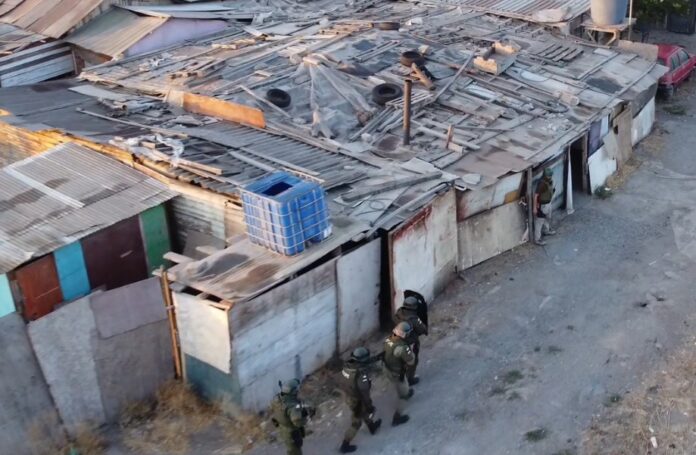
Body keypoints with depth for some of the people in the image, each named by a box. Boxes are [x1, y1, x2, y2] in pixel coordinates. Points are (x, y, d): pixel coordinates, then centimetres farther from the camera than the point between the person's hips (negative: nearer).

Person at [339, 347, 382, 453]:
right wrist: (370, 407, -12)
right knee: (356, 423, 16)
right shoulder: (361, 375, -38)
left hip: (348, 397, 7)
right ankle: (345, 446, 30)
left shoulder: (347, 366, -16)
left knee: (365, 412, 33)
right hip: (357, 401, -7)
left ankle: (372, 427, 60)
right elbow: (365, 394, -27)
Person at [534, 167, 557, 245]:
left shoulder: (550, 180, -5)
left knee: (548, 218, 30)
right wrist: (535, 207, -23)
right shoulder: (542, 183, -31)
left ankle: (546, 231, 54)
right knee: (539, 222, 3)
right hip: (542, 205, -9)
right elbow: (536, 195, -27)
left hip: (548, 203, 9)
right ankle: (537, 239, 14)